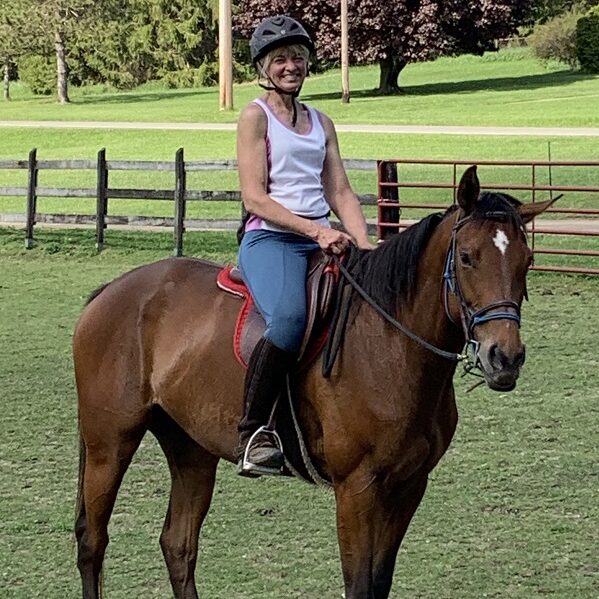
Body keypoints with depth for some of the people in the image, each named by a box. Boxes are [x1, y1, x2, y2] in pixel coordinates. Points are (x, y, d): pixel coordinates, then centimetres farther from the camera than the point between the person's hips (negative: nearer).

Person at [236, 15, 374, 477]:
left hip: (324, 241, 7)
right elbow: (255, 199, -8)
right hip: (270, 239, -7)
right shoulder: (256, 116, 1)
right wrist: (316, 231, -17)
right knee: (290, 315, -37)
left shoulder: (321, 123, 20)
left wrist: (365, 246, -2)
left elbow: (341, 194, 15)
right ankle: (253, 432, -29)